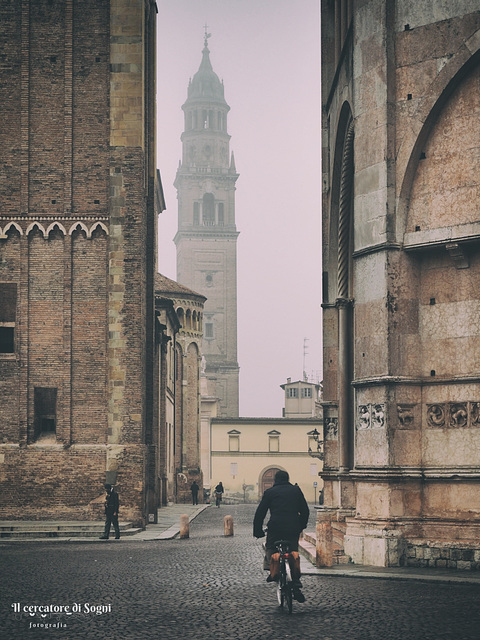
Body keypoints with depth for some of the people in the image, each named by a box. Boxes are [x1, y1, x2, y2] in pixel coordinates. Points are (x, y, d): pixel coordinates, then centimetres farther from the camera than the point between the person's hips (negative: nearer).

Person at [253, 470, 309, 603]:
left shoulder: (270, 492, 10)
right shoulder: (296, 490, 15)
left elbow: (260, 512, 8)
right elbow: (305, 511, 16)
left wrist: (257, 530, 15)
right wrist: (301, 526, 27)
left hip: (275, 527, -2)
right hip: (293, 529, 2)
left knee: (269, 548, 22)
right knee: (294, 555, 11)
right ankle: (296, 585, 2)